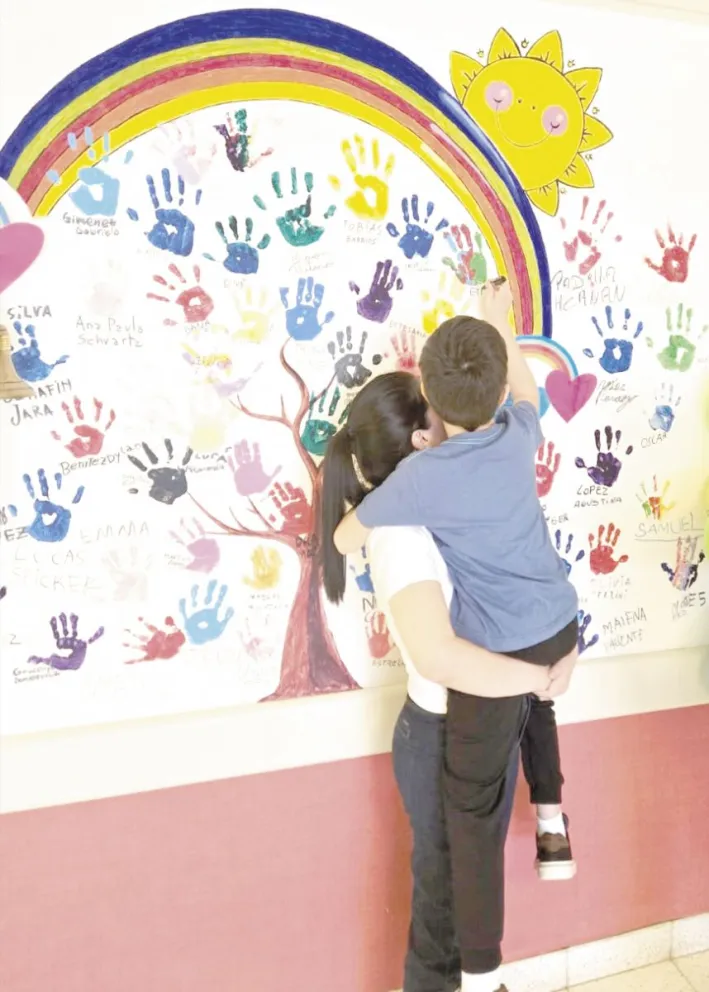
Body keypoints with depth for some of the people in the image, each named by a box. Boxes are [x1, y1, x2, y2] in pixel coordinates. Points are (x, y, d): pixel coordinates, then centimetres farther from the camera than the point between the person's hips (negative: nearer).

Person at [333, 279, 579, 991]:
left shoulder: (423, 476, -20)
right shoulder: (519, 435, -5)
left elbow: (345, 540, -6)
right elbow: (528, 392, 22)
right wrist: (501, 324, 31)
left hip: (495, 654, -6)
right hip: (561, 627, 6)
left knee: (472, 807, 8)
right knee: (535, 704, 41)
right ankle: (551, 824, 43)